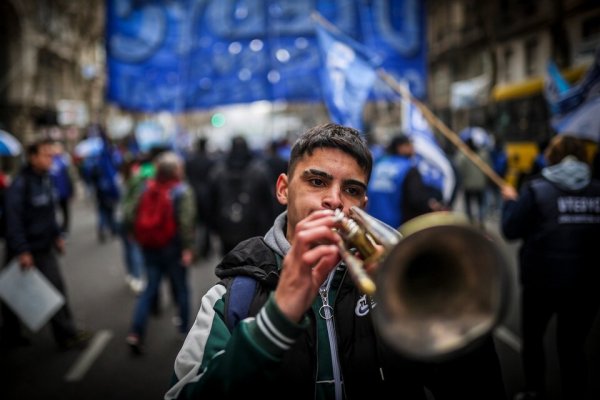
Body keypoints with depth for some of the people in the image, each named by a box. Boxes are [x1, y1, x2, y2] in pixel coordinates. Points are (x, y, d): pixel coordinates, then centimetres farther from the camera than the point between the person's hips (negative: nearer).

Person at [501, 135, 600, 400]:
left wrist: (510, 201, 7)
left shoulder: (536, 189, -9)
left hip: (542, 279, -2)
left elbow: (510, 230, -8)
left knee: (532, 337, 18)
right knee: (572, 345, 12)